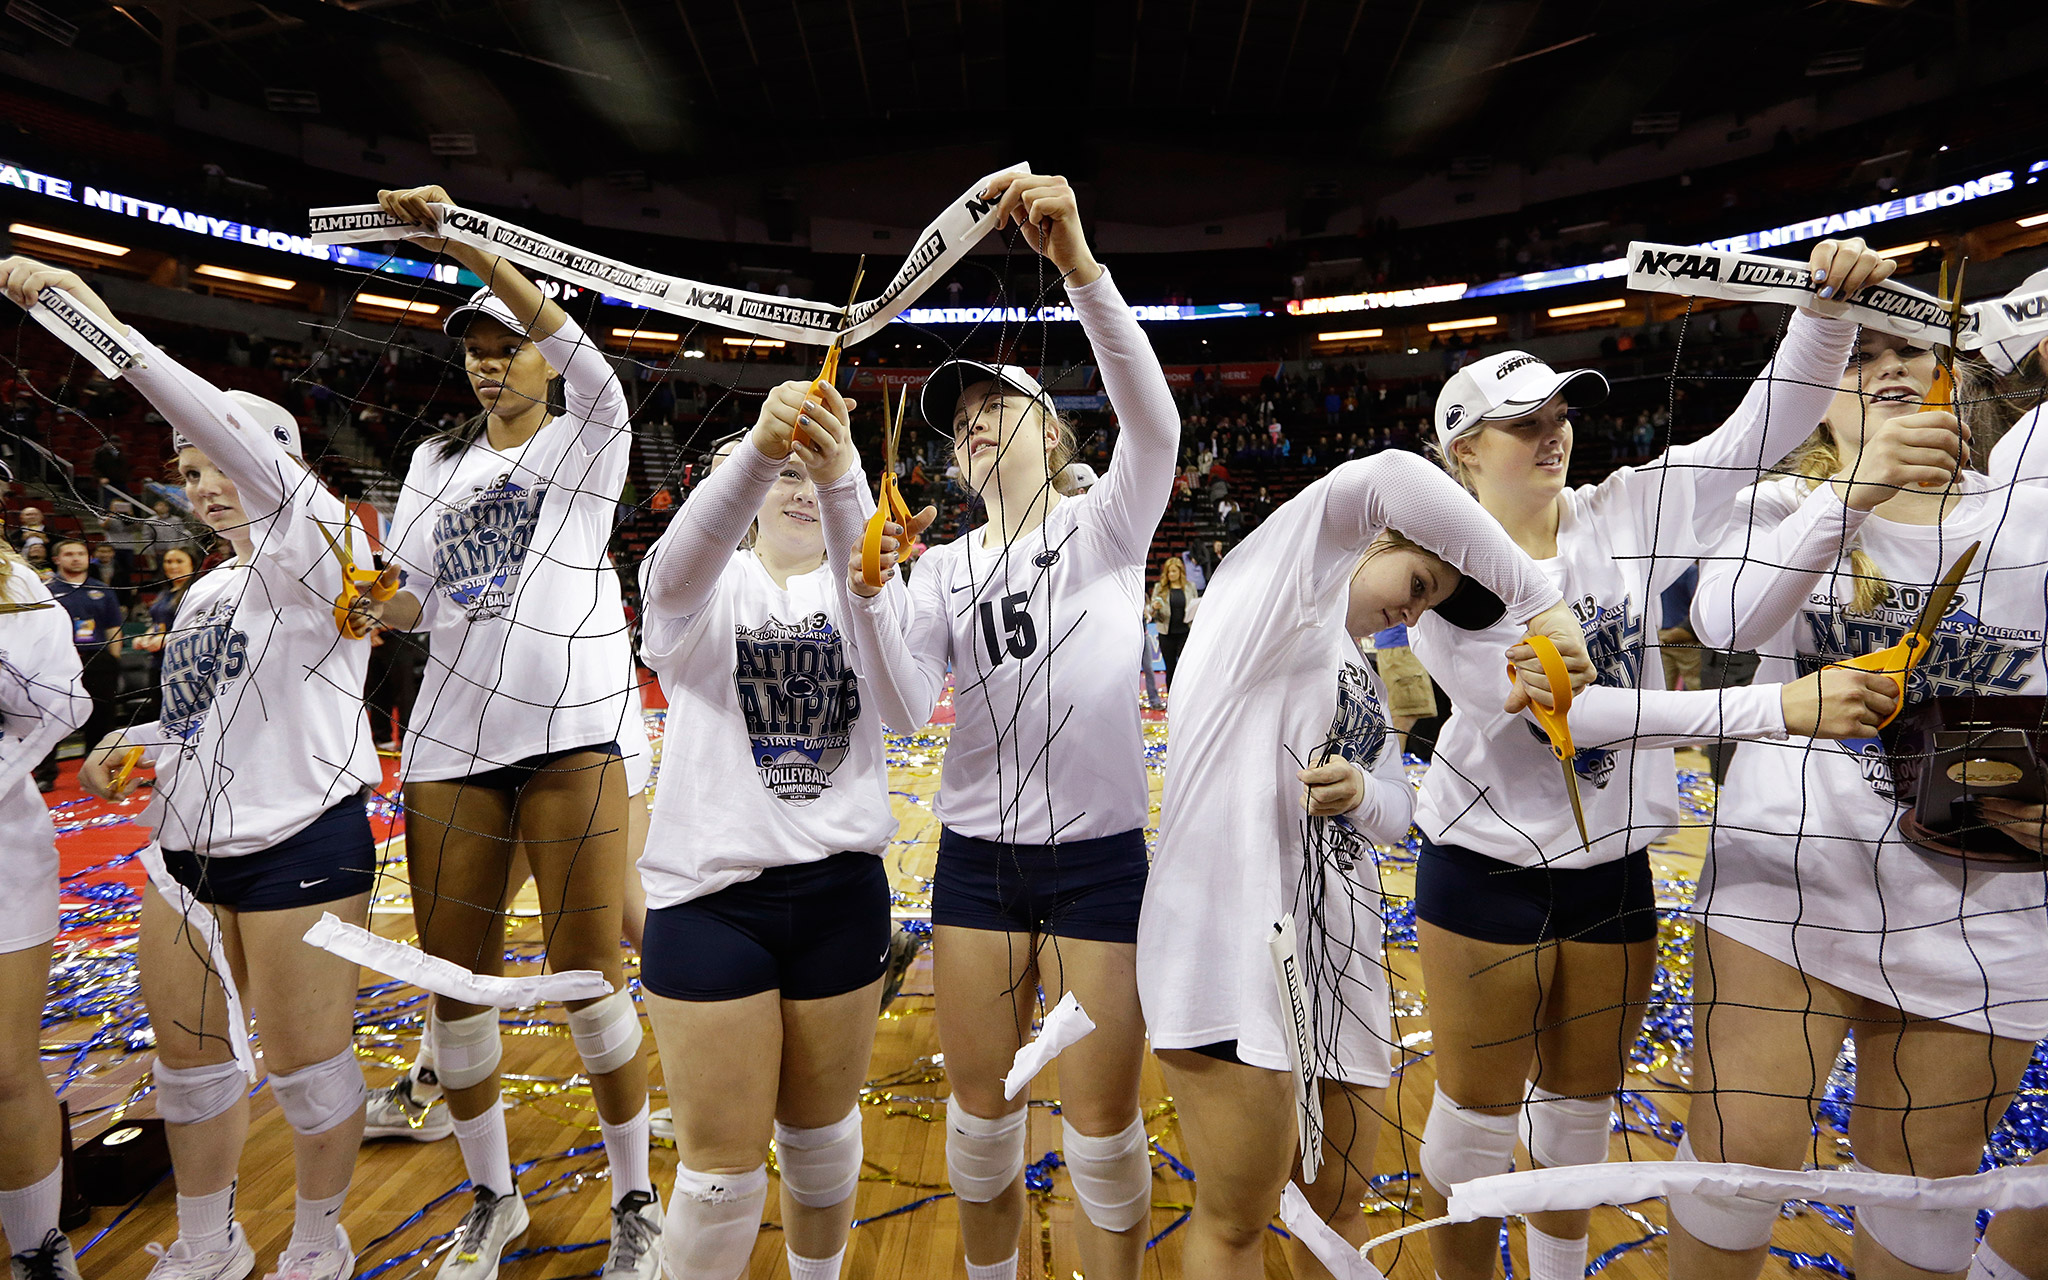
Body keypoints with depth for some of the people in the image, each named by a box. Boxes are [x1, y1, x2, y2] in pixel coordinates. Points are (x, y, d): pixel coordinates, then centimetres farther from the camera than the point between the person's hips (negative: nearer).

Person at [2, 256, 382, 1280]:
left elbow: (237, 435, -26)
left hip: (300, 845, -9)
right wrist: (135, 745, 6)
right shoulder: (206, 591, 16)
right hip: (184, 850, 9)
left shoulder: (313, 549, -9)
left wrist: (94, 313, -26)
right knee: (186, 1058, 19)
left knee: (306, 1062, 5)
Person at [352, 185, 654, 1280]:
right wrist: (377, 607, -7)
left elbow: (571, 343, -13)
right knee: (454, 981, 9)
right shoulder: (437, 463, 19)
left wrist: (461, 240, -20)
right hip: (449, 736, 5)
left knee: (588, 975, -1)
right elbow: (411, 595, 15)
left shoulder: (590, 437, 7)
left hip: (570, 734, -5)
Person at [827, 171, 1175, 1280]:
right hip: (975, 857, 4)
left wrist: (1076, 261, -33)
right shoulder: (941, 569, 7)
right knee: (980, 1116, 16)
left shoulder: (1108, 525, -1)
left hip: (1099, 857, -3)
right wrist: (863, 588, -23)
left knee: (1100, 1128, 8)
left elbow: (1153, 422, -23)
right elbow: (903, 708, -8)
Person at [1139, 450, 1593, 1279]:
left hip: (1336, 949, 9)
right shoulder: (1280, 580, 0)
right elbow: (1391, 480, -17)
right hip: (1231, 940, -8)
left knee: (1339, 1205, 20)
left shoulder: (1367, 686, 23)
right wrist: (1542, 600, -20)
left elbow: (1396, 814, 15)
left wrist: (1363, 790, -9)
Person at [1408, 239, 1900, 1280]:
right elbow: (1561, 707, -26)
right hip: (1487, 876, -4)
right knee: (1476, 1121, 8)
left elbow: (1765, 428, -1)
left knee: (1578, 1109, 22)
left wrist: (1831, 305, -18)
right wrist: (1777, 707, -28)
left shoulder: (1625, 514, -1)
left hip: (1613, 875, 5)